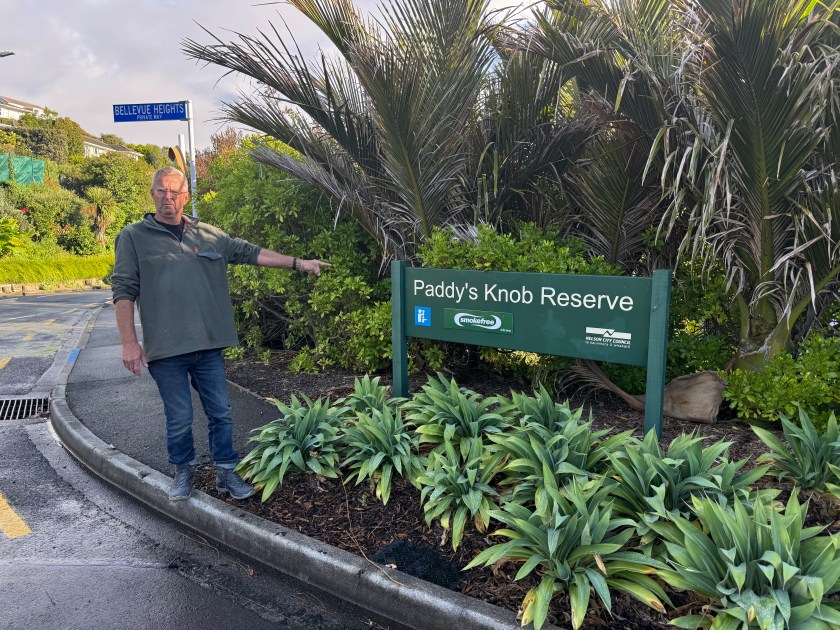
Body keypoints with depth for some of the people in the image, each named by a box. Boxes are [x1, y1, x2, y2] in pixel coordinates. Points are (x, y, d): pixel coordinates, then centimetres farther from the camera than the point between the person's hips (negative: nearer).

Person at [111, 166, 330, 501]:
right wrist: (129, 342, -8)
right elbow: (124, 291, -1)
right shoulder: (133, 237, 2)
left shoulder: (209, 235, 10)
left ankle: (226, 473, 24)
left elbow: (252, 253, 11)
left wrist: (297, 263, 5)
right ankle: (184, 471, 30)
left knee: (220, 412, 9)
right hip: (166, 350, -3)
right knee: (179, 418, 6)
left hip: (208, 346, 3)